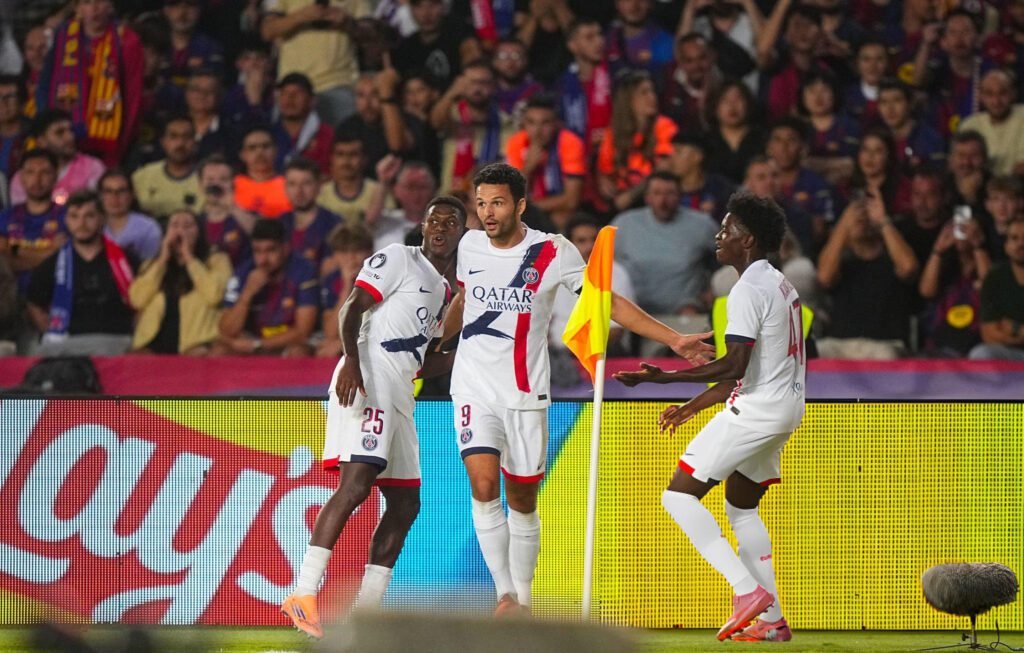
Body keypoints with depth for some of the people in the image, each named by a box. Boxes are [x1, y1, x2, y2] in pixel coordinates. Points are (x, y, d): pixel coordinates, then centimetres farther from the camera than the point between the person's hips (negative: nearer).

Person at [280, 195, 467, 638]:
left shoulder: (444, 291, 26)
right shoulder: (398, 259, 1)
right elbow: (352, 308, -10)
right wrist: (351, 360, -25)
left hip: (399, 397, 10)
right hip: (367, 381, -10)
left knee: (405, 504, 8)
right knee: (356, 485, -23)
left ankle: (366, 610, 13)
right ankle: (303, 595, -28)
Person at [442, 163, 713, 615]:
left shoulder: (553, 252, -7)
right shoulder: (470, 246, 1)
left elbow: (608, 302, -2)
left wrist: (673, 340, -7)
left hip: (526, 393, -1)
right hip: (474, 387, 1)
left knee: (523, 501, 7)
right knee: (483, 487, -17)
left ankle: (523, 601, 21)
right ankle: (505, 595, -12)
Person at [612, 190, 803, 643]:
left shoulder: (749, 290, -16)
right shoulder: (779, 285, 16)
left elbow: (734, 366, -26)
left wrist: (662, 377, -26)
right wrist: (690, 407, 23)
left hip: (757, 411, -10)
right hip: (785, 407, 10)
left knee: (679, 496, -7)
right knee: (741, 505, 21)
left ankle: (748, 589, -16)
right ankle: (772, 620, 18)